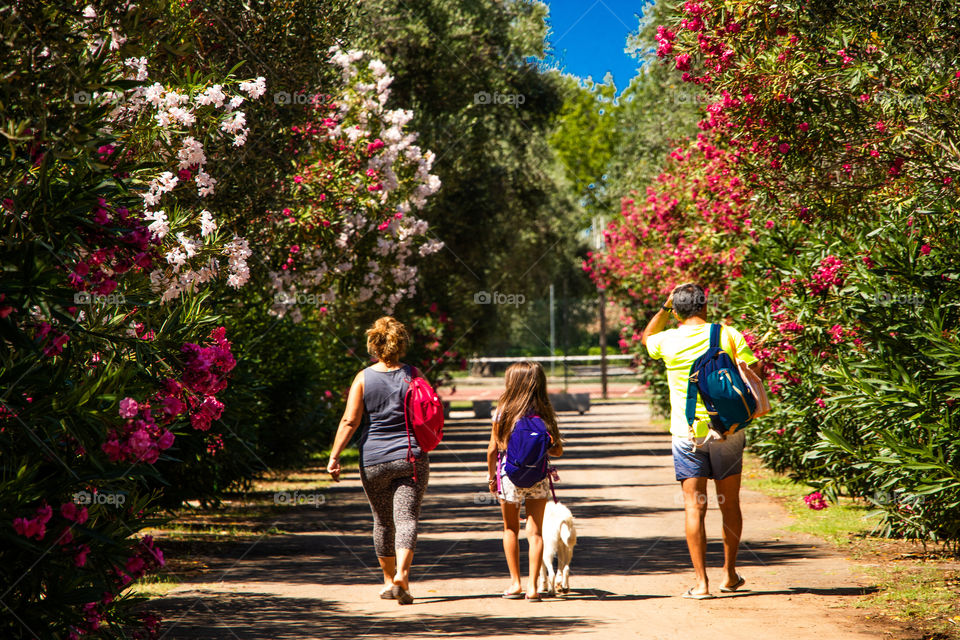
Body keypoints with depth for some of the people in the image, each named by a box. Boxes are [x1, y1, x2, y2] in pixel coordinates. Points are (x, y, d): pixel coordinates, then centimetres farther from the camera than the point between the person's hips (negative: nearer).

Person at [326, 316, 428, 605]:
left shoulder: (364, 378, -3)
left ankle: (389, 579, 23)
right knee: (407, 517, -5)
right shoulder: (413, 375, 0)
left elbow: (350, 421, -8)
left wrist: (334, 455, -6)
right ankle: (401, 574, -24)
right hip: (411, 457, -1)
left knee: (383, 521, 13)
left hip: (374, 459, 1)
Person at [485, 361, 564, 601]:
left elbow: (493, 449, -5)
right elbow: (557, 450, -2)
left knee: (511, 529, 17)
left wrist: (491, 476, 8)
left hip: (509, 475, 0)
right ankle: (532, 586, -1)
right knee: (535, 531, 4)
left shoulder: (503, 411, -8)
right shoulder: (544, 413, -5)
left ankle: (515, 582, 18)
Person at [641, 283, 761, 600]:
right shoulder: (728, 335, -5)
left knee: (695, 507, 0)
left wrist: (665, 307, 16)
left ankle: (701, 582, -4)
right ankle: (729, 574, 25)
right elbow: (755, 370, -4)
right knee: (729, 504, 14)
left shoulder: (668, 341, -4)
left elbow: (646, 337, 19)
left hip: (688, 434, -1)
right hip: (727, 431, 1)